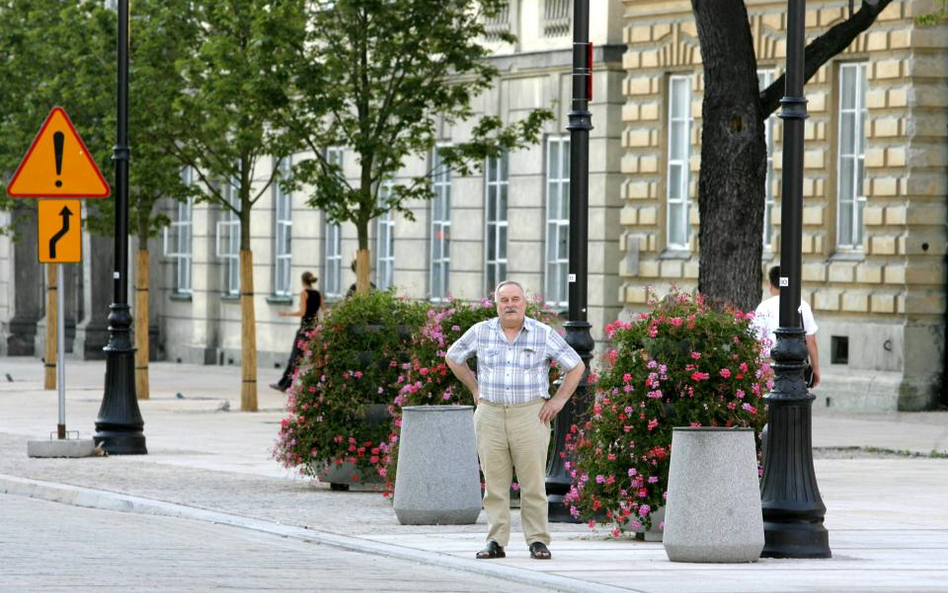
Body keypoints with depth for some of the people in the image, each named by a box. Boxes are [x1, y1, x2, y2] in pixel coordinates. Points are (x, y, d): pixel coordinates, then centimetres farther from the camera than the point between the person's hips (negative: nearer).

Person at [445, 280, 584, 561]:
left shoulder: (544, 334, 0)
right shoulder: (480, 332, 4)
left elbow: (576, 366, 8)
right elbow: (453, 357, 20)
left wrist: (559, 400, 2)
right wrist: (475, 390, 14)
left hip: (530, 415, -2)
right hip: (490, 415, 2)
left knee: (533, 482, -4)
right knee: (494, 483, 1)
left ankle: (538, 541, 1)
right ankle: (496, 542, 4)